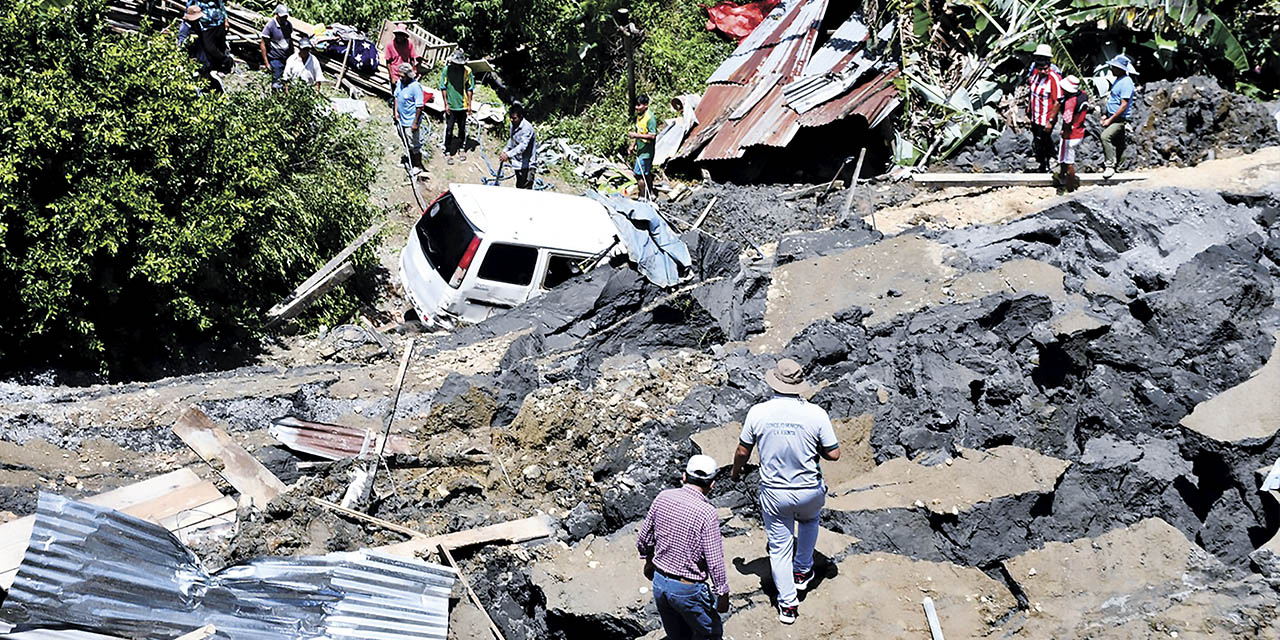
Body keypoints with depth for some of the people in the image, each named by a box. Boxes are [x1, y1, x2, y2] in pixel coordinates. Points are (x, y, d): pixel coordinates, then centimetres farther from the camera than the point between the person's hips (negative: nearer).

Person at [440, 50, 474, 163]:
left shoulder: (467, 71, -4)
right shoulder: (446, 70, -7)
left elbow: (470, 88, 3)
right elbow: (443, 87, -2)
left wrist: (469, 104, 2)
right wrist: (446, 103, -5)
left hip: (463, 104, 1)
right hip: (450, 105, -1)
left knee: (462, 128, 13)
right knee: (449, 129, 0)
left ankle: (463, 149, 28)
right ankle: (449, 153, 7)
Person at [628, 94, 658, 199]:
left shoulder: (650, 118, -20)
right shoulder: (639, 115, 9)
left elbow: (653, 136, -25)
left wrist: (637, 135, -27)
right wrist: (633, 145, 17)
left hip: (646, 151, -9)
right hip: (640, 150, 9)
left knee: (639, 174, -8)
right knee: (646, 174, 19)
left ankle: (643, 197, 2)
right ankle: (650, 195, 30)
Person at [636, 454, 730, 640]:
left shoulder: (663, 498, -6)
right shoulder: (707, 513, -22)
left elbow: (643, 539, 6)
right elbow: (715, 561, -19)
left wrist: (649, 561, 25)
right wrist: (722, 593, -5)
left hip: (659, 583, 6)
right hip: (688, 590, -6)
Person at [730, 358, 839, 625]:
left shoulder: (758, 413, -15)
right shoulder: (816, 414, -19)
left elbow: (743, 451, -3)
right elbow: (833, 454, -11)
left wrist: (736, 471, 18)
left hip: (773, 492, 0)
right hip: (809, 491, 0)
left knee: (779, 548, 15)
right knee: (809, 520, 35)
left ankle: (787, 605, 18)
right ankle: (803, 571, 46)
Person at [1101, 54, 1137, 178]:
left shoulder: (1126, 82, -19)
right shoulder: (1118, 80, 12)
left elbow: (1124, 105, -23)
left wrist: (1110, 120, -21)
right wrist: (1106, 115, 15)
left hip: (1120, 119, -10)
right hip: (1112, 117, 10)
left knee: (1105, 136, -25)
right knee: (1118, 141, 16)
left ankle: (1110, 166, -22)